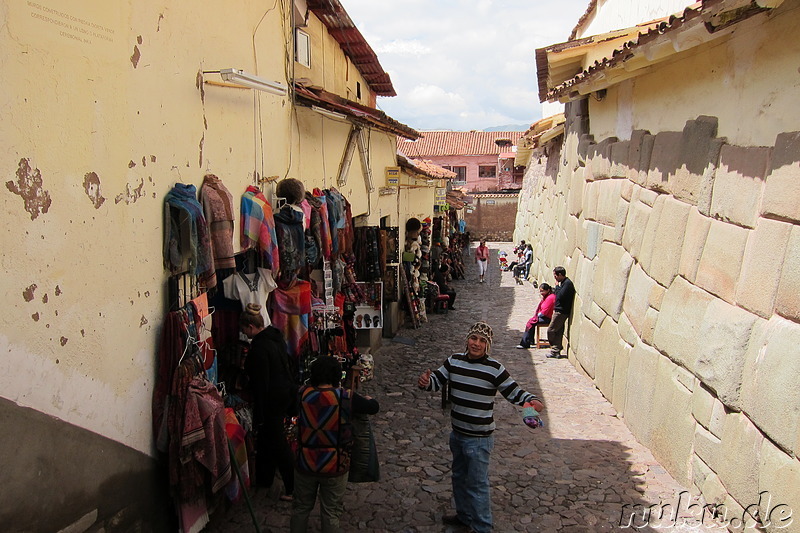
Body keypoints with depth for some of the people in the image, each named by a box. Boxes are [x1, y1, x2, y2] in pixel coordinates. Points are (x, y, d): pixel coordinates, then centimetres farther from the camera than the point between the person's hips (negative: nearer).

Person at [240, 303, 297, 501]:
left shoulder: (259, 347, -23)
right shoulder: (275, 336, 5)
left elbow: (261, 383, -22)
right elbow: (287, 367, 14)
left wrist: (259, 416, -17)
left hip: (272, 400, -10)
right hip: (286, 393, 10)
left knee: (277, 443, 2)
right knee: (266, 438, 22)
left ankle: (293, 488, 11)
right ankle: (264, 479, 37)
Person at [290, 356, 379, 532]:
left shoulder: (303, 394, -11)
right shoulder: (345, 398, -17)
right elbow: (374, 407, -3)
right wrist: (368, 399, 20)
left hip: (305, 464, 3)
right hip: (334, 466, -2)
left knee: (301, 508, 24)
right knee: (331, 513, 16)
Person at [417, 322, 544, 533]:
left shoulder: (494, 368, -16)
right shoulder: (454, 361, -3)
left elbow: (513, 392, -9)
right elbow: (436, 381, 3)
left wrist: (532, 400, -28)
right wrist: (425, 381, -20)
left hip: (479, 438, -6)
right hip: (457, 434, 6)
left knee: (477, 484, 5)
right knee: (459, 477, 25)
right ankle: (464, 516, 48)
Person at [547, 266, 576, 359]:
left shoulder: (567, 283, -16)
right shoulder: (564, 282, 15)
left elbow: (560, 296, -24)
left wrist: (557, 286, -10)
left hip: (561, 312, -10)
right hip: (559, 311, 10)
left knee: (551, 330, -5)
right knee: (558, 331, 12)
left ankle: (555, 351, 3)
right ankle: (556, 351, 16)